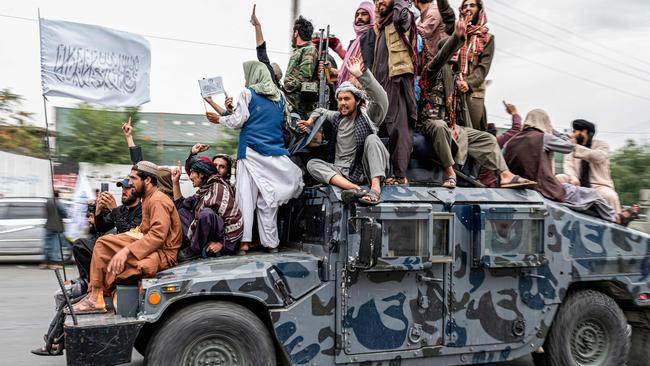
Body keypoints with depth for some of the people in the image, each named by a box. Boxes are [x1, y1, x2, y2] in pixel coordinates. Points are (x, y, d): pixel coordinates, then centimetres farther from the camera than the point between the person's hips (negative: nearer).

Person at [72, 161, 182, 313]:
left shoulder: (158, 201, -15)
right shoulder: (149, 198, 18)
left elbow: (158, 236, -26)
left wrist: (126, 250, -32)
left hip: (163, 252, -10)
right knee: (103, 243, 5)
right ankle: (94, 296, -2)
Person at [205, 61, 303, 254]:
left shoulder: (248, 93, -1)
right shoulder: (279, 96, 13)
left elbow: (238, 121, -2)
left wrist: (219, 119, 14)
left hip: (251, 150, -4)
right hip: (274, 152, 4)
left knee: (246, 195, -3)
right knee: (268, 198, 7)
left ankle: (244, 241, -8)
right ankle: (271, 242, 9)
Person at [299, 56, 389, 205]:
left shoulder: (367, 116, -1)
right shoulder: (336, 118, 13)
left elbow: (381, 98, -21)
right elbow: (320, 111, 34)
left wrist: (359, 74, -28)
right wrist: (310, 121, 12)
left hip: (365, 170, -4)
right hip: (342, 172, 4)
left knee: (371, 139, -26)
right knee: (312, 164, -16)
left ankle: (375, 187, -43)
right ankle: (354, 188, -40)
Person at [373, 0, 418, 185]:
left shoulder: (402, 18, 3)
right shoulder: (381, 27, 26)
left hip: (397, 80, -9)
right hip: (381, 82, 9)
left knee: (398, 128, -14)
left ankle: (400, 175, -15)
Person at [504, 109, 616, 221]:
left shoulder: (511, 142, 7)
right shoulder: (543, 137, -9)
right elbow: (569, 146, 4)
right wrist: (553, 131, 14)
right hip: (548, 190, -7)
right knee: (592, 195, 10)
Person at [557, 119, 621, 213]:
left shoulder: (601, 145, 3)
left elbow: (598, 157, -21)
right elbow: (568, 165, -7)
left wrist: (576, 147, -26)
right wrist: (573, 178, -29)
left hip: (598, 185, -3)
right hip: (578, 184, 3)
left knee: (610, 196, -31)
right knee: (559, 178, -20)